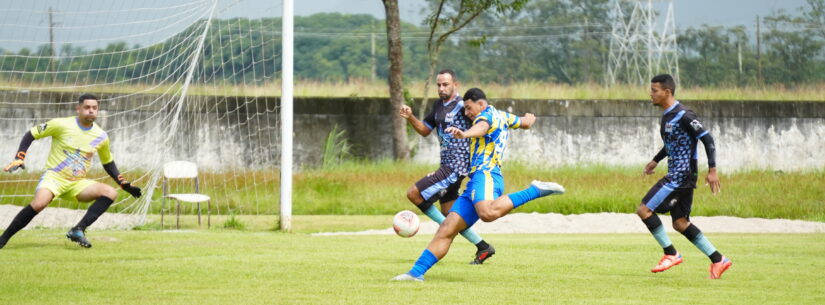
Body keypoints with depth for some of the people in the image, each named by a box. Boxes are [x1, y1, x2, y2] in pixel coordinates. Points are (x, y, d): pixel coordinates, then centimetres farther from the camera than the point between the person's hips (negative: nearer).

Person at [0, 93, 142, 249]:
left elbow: (108, 162, 21)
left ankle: (78, 230, -24)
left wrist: (124, 183, 11)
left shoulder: (101, 136, 4)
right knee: (39, 203, -35)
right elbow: (31, 134, 0)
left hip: (77, 184, 5)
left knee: (110, 193, -17)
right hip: (54, 177, -5)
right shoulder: (61, 125, -8)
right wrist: (19, 158, -12)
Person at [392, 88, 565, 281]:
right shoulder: (502, 116, 27)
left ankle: (535, 191, -30)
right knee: (446, 230, 2)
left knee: (488, 213, -43)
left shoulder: (487, 115, 1)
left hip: (485, 174, -10)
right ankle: (417, 272, -3)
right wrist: (530, 118, 72)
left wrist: (464, 134, -48)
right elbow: (526, 123, 46)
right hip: (475, 182, 10)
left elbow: (482, 127, -25)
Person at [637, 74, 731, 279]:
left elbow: (707, 139, -17)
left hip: (681, 175, -10)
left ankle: (671, 254, -3)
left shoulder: (683, 115, -16)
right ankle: (718, 260, 13)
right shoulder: (667, 115, 14)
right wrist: (656, 160, 28)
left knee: (644, 210, -11)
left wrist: (712, 170, -21)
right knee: (680, 223, 11)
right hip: (677, 175, 10)